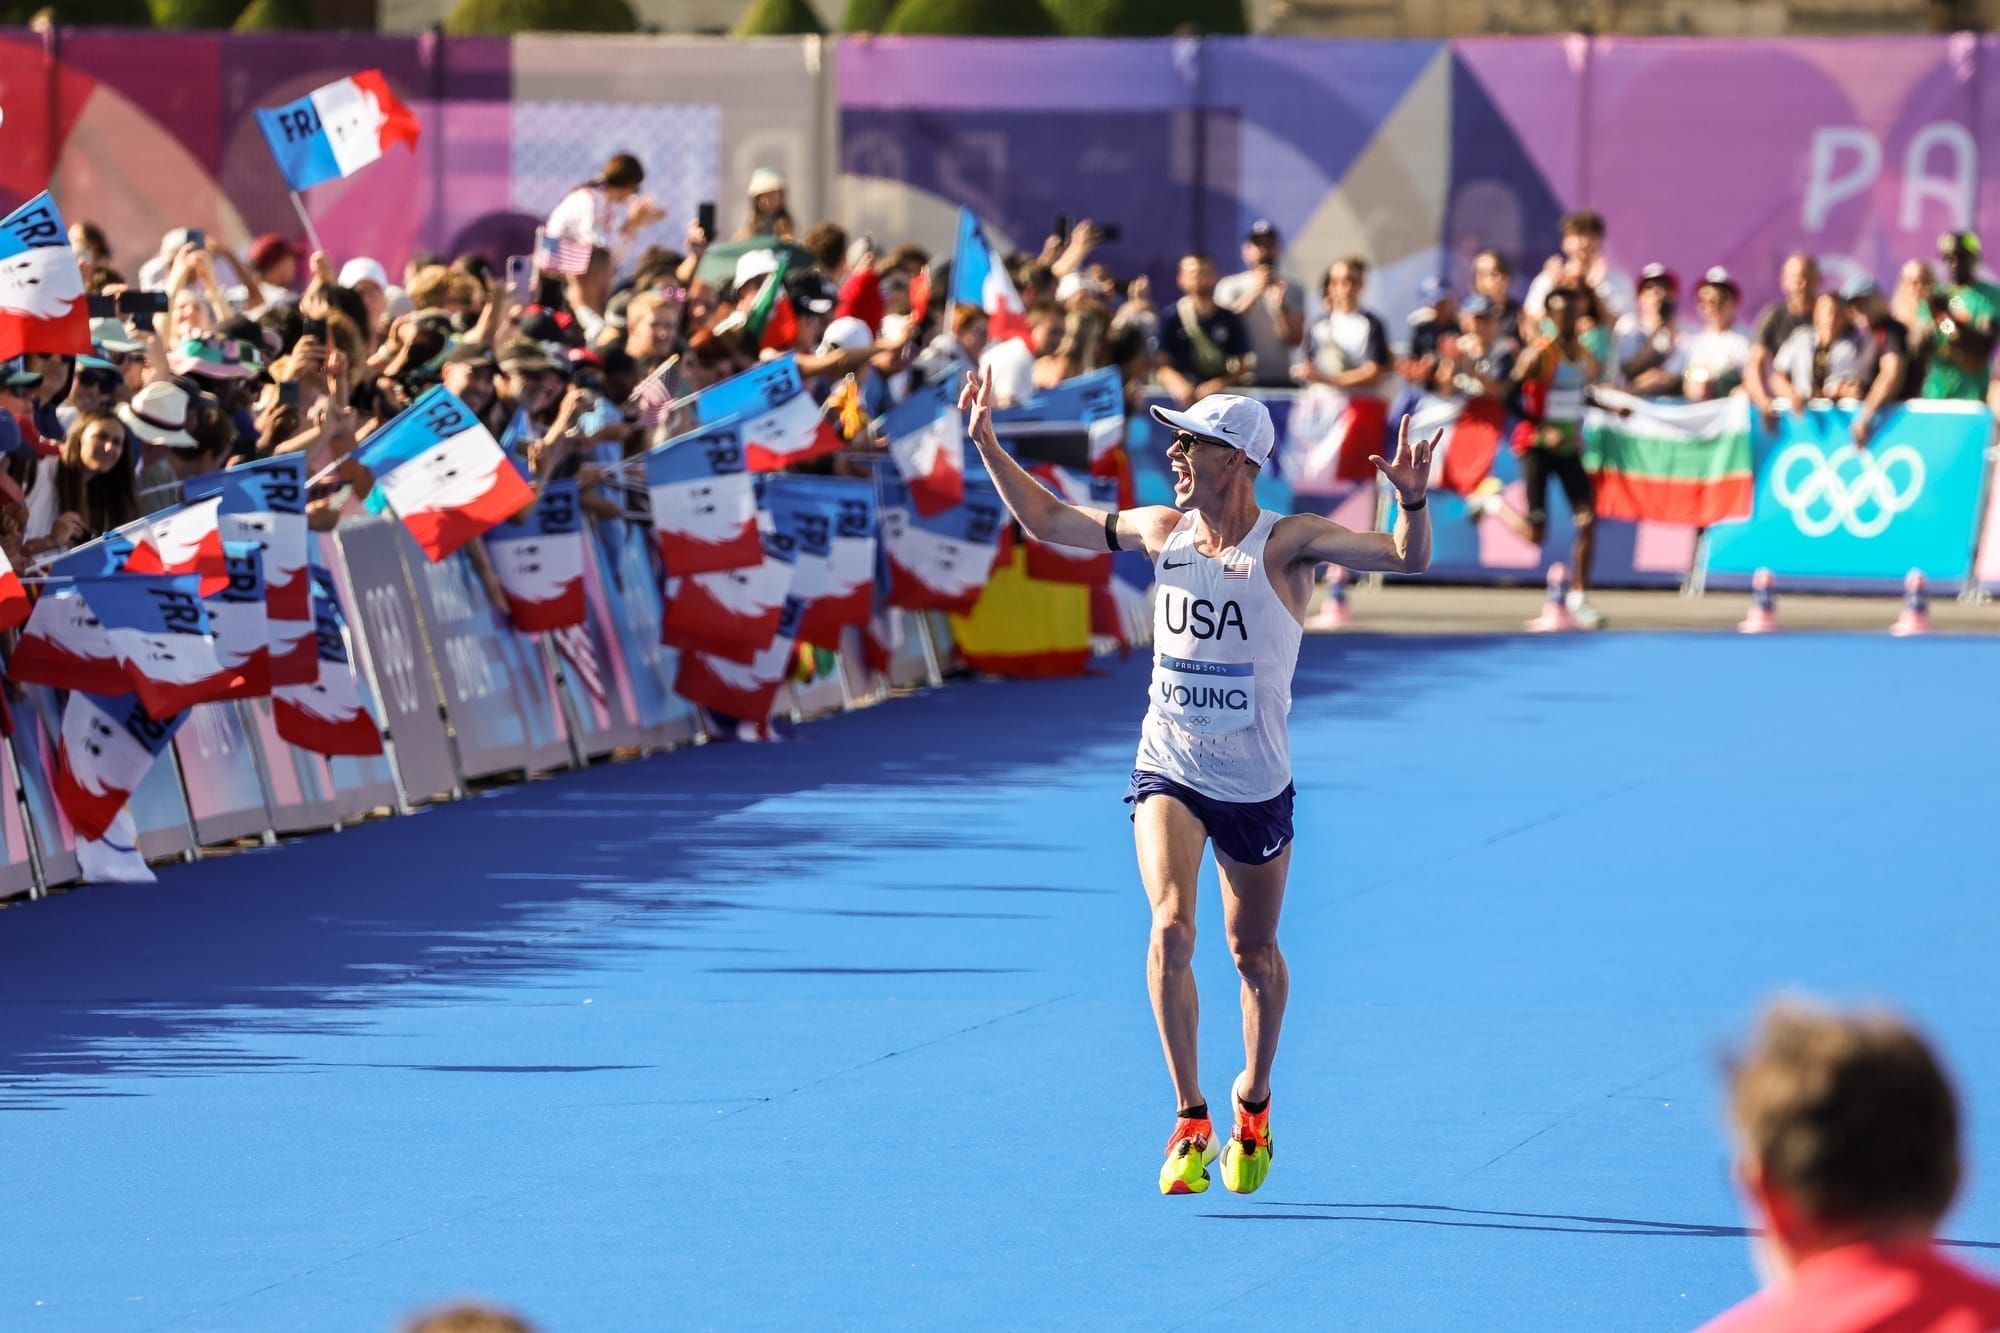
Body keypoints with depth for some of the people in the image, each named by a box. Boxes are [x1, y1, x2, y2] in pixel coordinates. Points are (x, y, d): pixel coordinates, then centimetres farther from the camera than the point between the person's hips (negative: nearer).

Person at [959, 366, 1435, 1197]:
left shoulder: (1287, 543, -11)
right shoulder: (1162, 531, 1)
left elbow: (1406, 558, -19)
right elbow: (1047, 521, 14)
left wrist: (1413, 502, -39)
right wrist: (986, 444, 9)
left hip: (1256, 784, -2)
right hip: (1168, 774, 2)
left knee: (1254, 952, 12)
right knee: (1170, 927, -19)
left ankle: (1253, 1099, 36)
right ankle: (1190, 1120, -14)